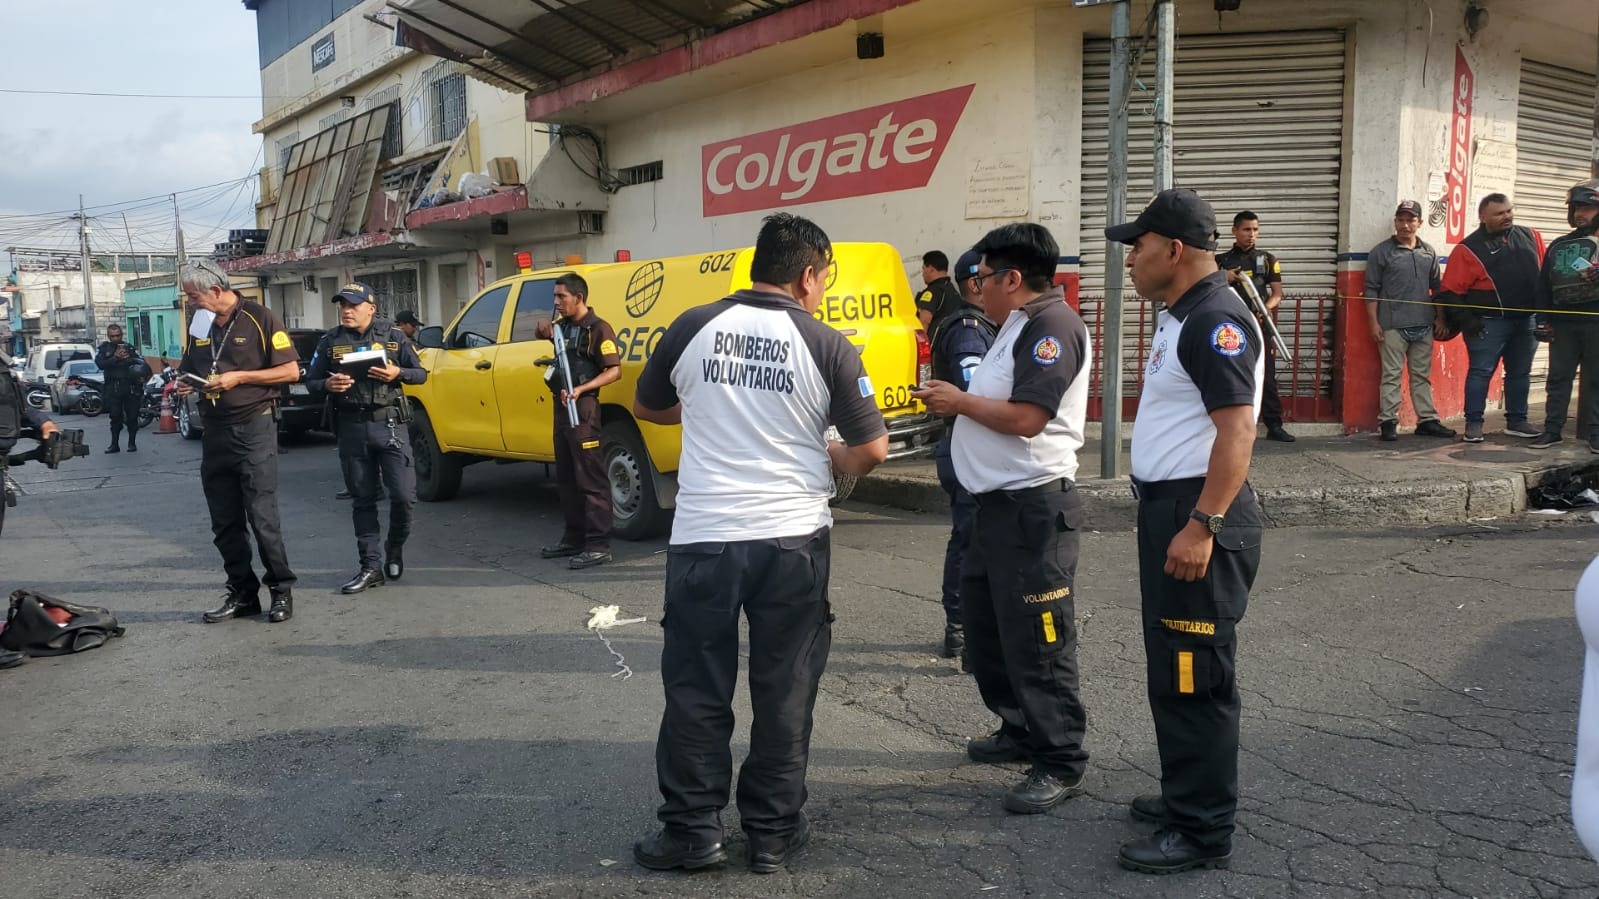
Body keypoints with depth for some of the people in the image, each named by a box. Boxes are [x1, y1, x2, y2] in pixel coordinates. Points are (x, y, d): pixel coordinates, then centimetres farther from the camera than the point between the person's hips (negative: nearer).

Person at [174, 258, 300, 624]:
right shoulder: (200, 325, 13)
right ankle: (242, 593, 17)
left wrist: (239, 377, -15)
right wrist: (183, 384, 2)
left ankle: (281, 590, 6)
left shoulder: (260, 319, -6)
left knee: (262, 516, -6)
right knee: (224, 523, 8)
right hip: (214, 430, 7)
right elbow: (188, 370, 25)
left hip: (253, 427, -6)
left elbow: (291, 371, -9)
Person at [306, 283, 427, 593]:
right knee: (363, 500, 6)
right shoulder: (330, 341, 8)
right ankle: (371, 567, 12)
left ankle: (395, 546, 21)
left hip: (390, 424, -2)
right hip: (352, 429, 2)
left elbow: (421, 373, 6)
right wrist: (328, 385, -12)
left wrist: (398, 373, -14)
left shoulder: (393, 336, 4)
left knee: (404, 495, -7)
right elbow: (311, 381, 11)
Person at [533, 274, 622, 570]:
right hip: (562, 406, 9)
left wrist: (580, 390, -26)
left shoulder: (597, 328, -10)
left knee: (590, 479, -8)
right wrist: (545, 332, 8)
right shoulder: (564, 326, 13)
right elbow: (547, 333, 34)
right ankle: (574, 538, 23)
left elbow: (614, 370, -15)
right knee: (566, 478, 14)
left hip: (583, 407, -9)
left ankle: (599, 545, -6)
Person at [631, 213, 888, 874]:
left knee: (696, 690, 12)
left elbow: (646, 407, 16)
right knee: (783, 693, 11)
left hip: (703, 538, 1)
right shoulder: (827, 347, -5)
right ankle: (774, 832, 21)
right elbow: (872, 450, -3)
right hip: (792, 540, -1)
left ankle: (692, 829, 18)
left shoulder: (692, 328, 1)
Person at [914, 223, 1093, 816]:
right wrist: (955, 404, 5)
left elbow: (1026, 417, -24)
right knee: (984, 623, 19)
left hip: (1034, 506, -11)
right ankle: (1019, 730, 34)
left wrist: (960, 400, -11)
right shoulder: (1021, 325, 17)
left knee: (1036, 640, -4)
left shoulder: (1051, 326, -16)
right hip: (1000, 502, 11)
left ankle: (1061, 763, 8)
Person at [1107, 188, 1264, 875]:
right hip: (1168, 508, 11)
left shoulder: (1217, 321, -17)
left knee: (1194, 676, -3)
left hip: (1200, 516, -10)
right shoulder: (1178, 317, 15)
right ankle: (1185, 796, 32)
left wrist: (1202, 525, -26)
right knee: (1170, 669, 18)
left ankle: (1202, 832, 9)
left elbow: (1237, 431, -23)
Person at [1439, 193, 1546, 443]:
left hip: (1526, 321, 5)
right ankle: (1473, 423, 3)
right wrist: (1465, 320, -14)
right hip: (1489, 323, -5)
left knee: (1520, 372, 12)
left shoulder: (1531, 237, 10)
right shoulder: (1469, 249, -6)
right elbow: (1449, 291, -8)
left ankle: (1517, 421, 23)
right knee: (1480, 372, -4)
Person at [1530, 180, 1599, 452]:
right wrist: (1543, 319, 10)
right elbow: (1543, 285, 16)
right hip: (1563, 323, 3)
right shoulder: (1558, 246, 15)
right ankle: (1552, 429, 9)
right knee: (1558, 378, 4)